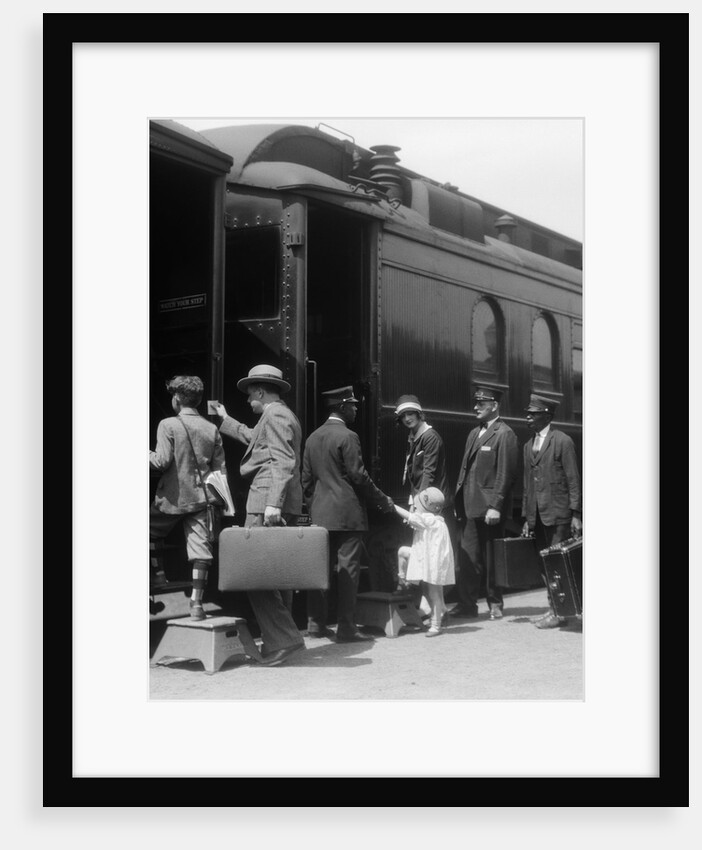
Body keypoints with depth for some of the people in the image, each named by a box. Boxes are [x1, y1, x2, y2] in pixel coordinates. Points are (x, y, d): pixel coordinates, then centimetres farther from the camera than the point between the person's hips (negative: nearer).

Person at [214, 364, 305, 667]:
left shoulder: (275, 415, -8)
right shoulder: (279, 415, 24)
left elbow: (283, 461, -20)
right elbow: (253, 438, 43)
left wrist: (273, 504, -28)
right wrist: (225, 420, 52)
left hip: (267, 506, -11)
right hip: (277, 506, 11)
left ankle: (283, 639, -12)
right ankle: (279, 638, 18)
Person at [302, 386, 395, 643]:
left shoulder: (313, 437, 11)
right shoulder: (347, 437, -11)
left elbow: (306, 478, 13)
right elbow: (359, 476, -12)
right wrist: (382, 500, -3)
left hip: (320, 513, 7)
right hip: (347, 513, -7)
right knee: (347, 569, -4)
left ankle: (316, 622, 13)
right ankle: (345, 628, -3)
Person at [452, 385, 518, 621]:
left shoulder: (504, 434, -7)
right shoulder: (474, 433, 18)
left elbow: (506, 473, -13)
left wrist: (495, 506, -18)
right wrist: (459, 502, 12)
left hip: (489, 507, -7)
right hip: (470, 507, 7)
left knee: (491, 558, 3)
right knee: (467, 556, 4)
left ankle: (495, 604, 14)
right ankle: (466, 604, 8)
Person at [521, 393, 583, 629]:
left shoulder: (562, 441, -5)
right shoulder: (528, 445, 17)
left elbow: (573, 480, -7)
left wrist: (576, 515, -12)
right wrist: (526, 517, 15)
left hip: (557, 514, -7)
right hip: (537, 515, 7)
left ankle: (560, 612, 0)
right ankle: (553, 608, 16)